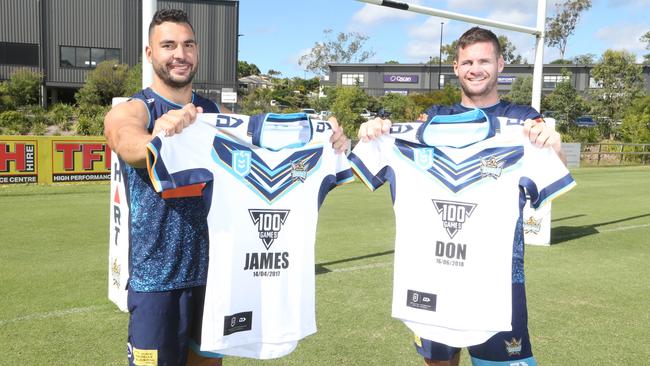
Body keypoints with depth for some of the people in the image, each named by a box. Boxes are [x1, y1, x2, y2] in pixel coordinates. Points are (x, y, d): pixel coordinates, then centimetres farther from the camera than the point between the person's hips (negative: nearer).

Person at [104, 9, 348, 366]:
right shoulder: (129, 111, -6)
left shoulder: (216, 114, 8)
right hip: (158, 278, -4)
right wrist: (159, 137, -52)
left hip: (213, 270, 5)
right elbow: (132, 148, -29)